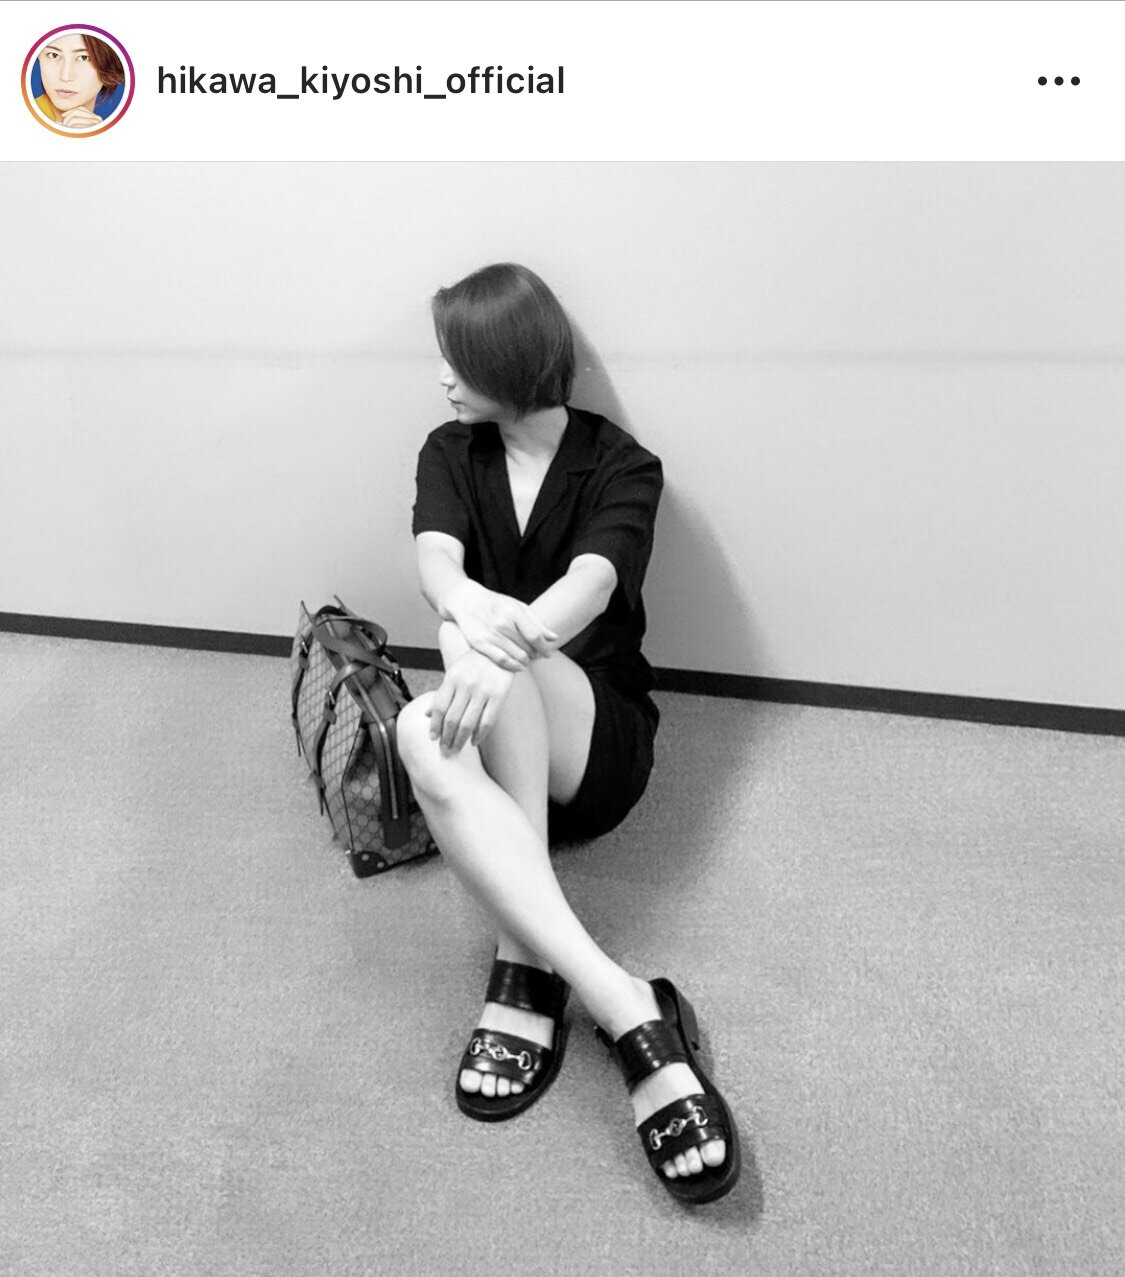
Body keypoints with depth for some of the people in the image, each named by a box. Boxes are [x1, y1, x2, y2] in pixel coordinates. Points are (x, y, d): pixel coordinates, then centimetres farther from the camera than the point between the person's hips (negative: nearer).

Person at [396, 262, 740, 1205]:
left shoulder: (621, 465, -1)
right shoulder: (450, 454, 8)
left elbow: (589, 584, -22)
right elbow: (435, 560, -14)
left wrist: (500, 640, -45)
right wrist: (469, 606, -40)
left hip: (600, 734, -2)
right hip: (499, 732, 3)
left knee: (500, 659, -36)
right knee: (424, 735, -36)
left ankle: (526, 971, -39)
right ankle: (628, 1014, -44)